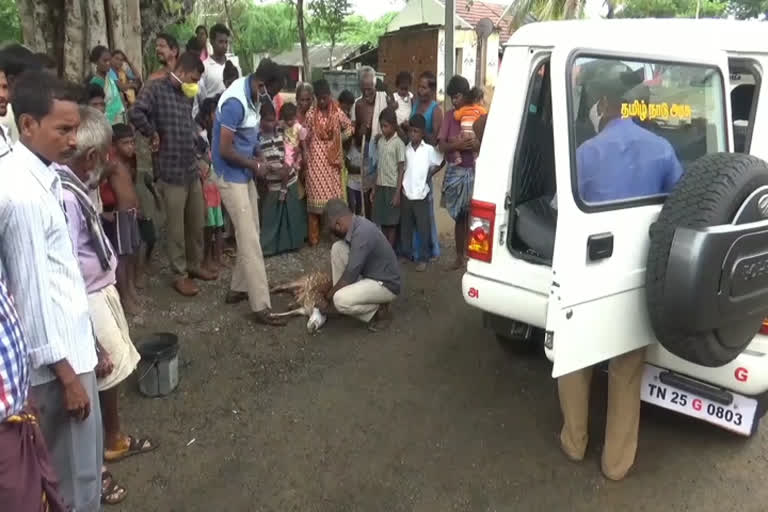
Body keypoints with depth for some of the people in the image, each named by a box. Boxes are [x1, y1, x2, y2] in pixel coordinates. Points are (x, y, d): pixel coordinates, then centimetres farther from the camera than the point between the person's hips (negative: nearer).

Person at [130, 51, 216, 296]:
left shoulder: (186, 96, 15)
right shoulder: (156, 89, -10)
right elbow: (136, 113, -27)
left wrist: (204, 150, 21)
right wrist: (153, 135, -15)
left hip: (192, 170, 8)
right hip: (172, 171, -7)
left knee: (196, 222, 17)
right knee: (176, 227, 3)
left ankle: (195, 265, 34)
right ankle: (180, 275, 16)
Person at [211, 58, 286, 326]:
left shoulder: (253, 97, 4)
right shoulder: (235, 102, -25)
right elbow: (225, 150, -24)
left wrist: (254, 163, 2)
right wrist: (256, 166, -13)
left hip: (244, 174, 9)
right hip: (231, 176, -9)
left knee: (250, 235, 14)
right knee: (250, 241, -8)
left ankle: (238, 288, 28)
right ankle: (261, 306, -3)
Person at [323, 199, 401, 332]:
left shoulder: (362, 233, -30)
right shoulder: (355, 224, -1)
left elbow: (350, 276, -25)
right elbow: (351, 266, 15)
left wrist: (330, 294, -9)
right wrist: (335, 289, 16)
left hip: (385, 285, -9)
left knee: (340, 301, -27)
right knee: (337, 248, -1)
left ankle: (380, 311, -3)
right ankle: (341, 291, 7)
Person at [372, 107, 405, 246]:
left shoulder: (398, 143, -9)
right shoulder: (380, 141, 8)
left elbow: (401, 170, -9)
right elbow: (379, 166, 13)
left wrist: (398, 193, -13)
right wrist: (374, 187, 11)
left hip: (392, 187, -5)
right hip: (380, 186, 5)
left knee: (391, 222, 2)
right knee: (382, 221, 9)